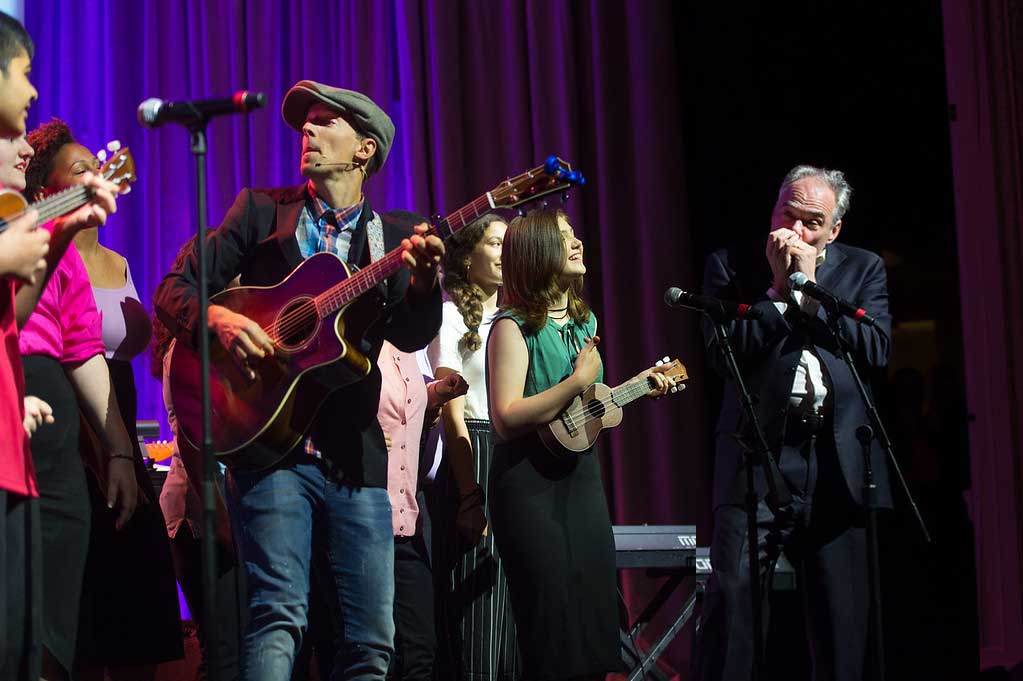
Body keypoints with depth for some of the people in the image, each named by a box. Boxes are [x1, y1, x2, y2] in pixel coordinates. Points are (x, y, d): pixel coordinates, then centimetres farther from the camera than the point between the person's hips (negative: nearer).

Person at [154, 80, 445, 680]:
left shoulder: (395, 236, 11)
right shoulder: (262, 210, 10)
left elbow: (410, 335, -4)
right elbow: (175, 288, 5)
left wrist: (423, 280, -25)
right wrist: (219, 318, -16)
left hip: (356, 454, 2)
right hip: (270, 441, -2)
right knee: (280, 613, -14)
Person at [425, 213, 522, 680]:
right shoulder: (450, 315, -1)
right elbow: (452, 410, -9)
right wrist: (470, 493, -16)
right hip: (472, 455, -6)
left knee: (516, 605, 4)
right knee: (476, 605, -7)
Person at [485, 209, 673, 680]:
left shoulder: (583, 320, 11)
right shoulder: (515, 327, -12)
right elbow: (506, 420, -23)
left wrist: (638, 385, 9)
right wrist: (579, 381, -20)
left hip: (582, 477, 7)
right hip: (531, 487, -7)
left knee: (597, 611, 8)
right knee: (554, 628, -4)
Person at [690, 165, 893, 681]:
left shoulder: (862, 269, 12)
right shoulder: (732, 265, 6)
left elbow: (876, 350, -3)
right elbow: (721, 352, -6)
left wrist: (810, 290, -6)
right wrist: (778, 290, -8)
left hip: (838, 460, 2)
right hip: (758, 456, -2)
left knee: (843, 610, 6)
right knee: (732, 593, -11)